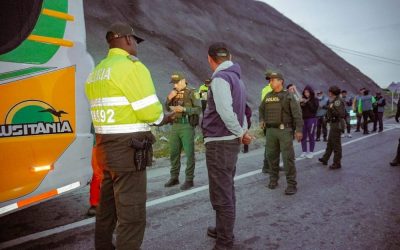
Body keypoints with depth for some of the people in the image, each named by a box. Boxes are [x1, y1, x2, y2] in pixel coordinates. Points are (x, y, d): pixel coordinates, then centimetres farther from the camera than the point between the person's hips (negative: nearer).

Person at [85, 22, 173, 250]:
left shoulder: (97, 72, 15)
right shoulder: (131, 66, -12)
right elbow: (151, 112, -18)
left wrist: (160, 119, 14)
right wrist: (161, 116, 6)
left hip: (106, 145, 9)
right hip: (128, 148, -9)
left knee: (108, 206, 22)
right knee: (132, 214, -1)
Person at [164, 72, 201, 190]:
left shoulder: (191, 93, -6)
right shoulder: (174, 93, 11)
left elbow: (199, 109, -12)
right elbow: (167, 108, 16)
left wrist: (184, 109, -21)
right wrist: (169, 98, -2)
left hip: (187, 126, -6)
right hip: (175, 126, 7)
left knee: (189, 153, -1)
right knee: (173, 153, 11)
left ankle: (189, 179, 7)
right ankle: (174, 177, 23)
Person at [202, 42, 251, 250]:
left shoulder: (220, 78, -15)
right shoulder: (236, 77, 14)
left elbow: (225, 112, -25)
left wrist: (240, 133, -12)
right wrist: (243, 131, 6)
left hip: (219, 142, -10)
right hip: (230, 141, 10)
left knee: (221, 195, -2)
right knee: (226, 191, 20)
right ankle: (222, 230, 36)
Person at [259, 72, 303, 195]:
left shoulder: (288, 96, -3)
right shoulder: (268, 96, 12)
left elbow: (297, 113, -9)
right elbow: (261, 109, 29)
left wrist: (299, 130, -16)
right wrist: (264, 120, 19)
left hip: (285, 130, -5)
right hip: (270, 130, 5)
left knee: (288, 157, -6)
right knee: (272, 156, 10)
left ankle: (291, 184, 0)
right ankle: (273, 179, 24)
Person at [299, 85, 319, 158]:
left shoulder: (315, 100, 1)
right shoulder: (303, 99, 10)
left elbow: (314, 109, -10)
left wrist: (308, 102, -14)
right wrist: (300, 103, -10)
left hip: (311, 119, -4)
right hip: (303, 119, 4)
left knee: (311, 136, -2)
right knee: (303, 136, 3)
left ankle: (311, 152, 7)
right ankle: (304, 151, 12)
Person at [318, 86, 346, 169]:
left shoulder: (338, 101, -17)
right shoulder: (334, 100, 13)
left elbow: (340, 113, -26)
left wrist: (332, 108, -25)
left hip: (337, 124, -11)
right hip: (334, 124, 11)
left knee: (336, 145, -2)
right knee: (330, 143, 20)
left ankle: (337, 163, 7)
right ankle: (325, 159, 33)